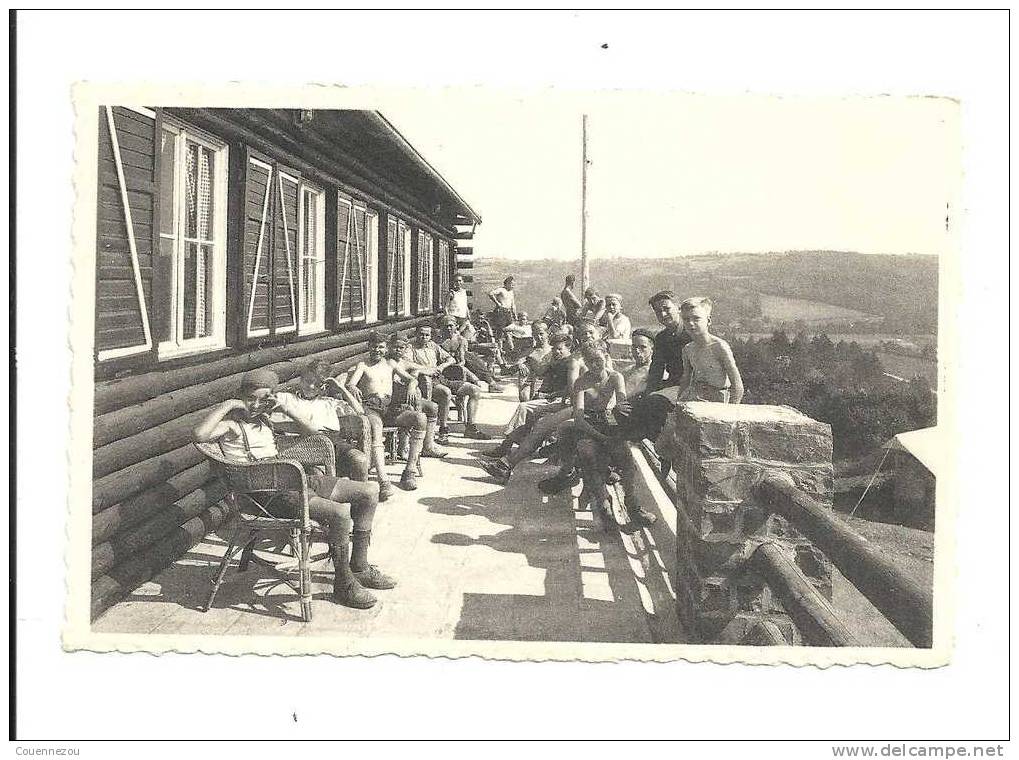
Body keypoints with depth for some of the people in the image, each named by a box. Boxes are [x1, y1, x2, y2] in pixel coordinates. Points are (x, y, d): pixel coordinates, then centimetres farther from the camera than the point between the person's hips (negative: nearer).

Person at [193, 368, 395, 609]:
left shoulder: (264, 419, 20)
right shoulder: (230, 423, -2)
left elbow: (311, 430, 20)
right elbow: (200, 434, -26)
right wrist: (227, 404, -15)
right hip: (270, 494, -9)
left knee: (370, 491, 5)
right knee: (339, 512, -31)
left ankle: (359, 567, 12)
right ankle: (344, 585, -13)